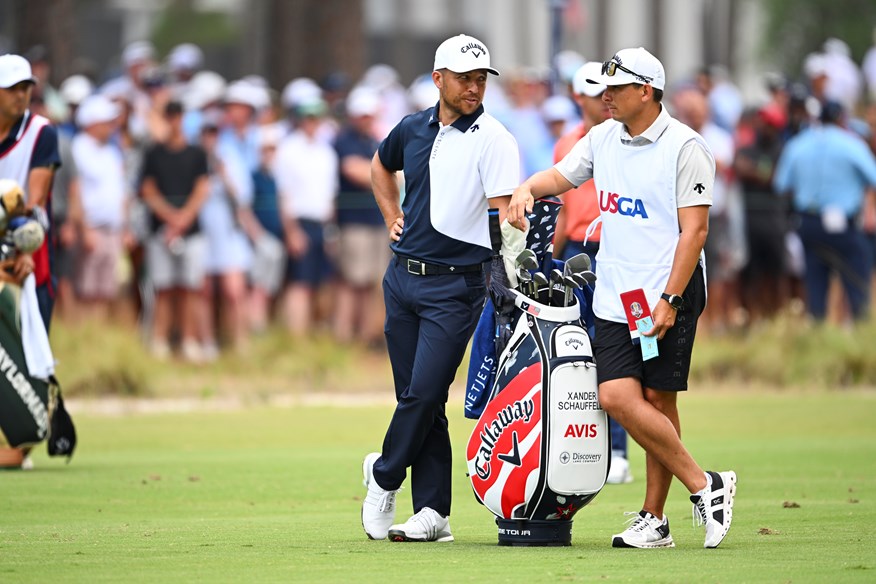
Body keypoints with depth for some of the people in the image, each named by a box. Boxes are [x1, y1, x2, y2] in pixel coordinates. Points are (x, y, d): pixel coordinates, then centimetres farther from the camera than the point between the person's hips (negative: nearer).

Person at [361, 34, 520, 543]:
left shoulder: (493, 138, -8)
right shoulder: (414, 129, 9)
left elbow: (505, 210, -19)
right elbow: (381, 166, 31)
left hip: (456, 285, -5)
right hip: (403, 276, 6)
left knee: (425, 394, -11)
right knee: (416, 397, 5)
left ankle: (385, 476, 13)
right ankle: (433, 514, 9)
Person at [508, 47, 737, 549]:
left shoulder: (685, 146, -8)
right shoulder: (602, 139, 12)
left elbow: (695, 229, -12)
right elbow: (561, 176, 27)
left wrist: (669, 300, -18)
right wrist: (527, 190, 2)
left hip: (668, 298, -6)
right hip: (615, 300, 6)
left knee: (659, 402, -7)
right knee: (616, 397, -6)